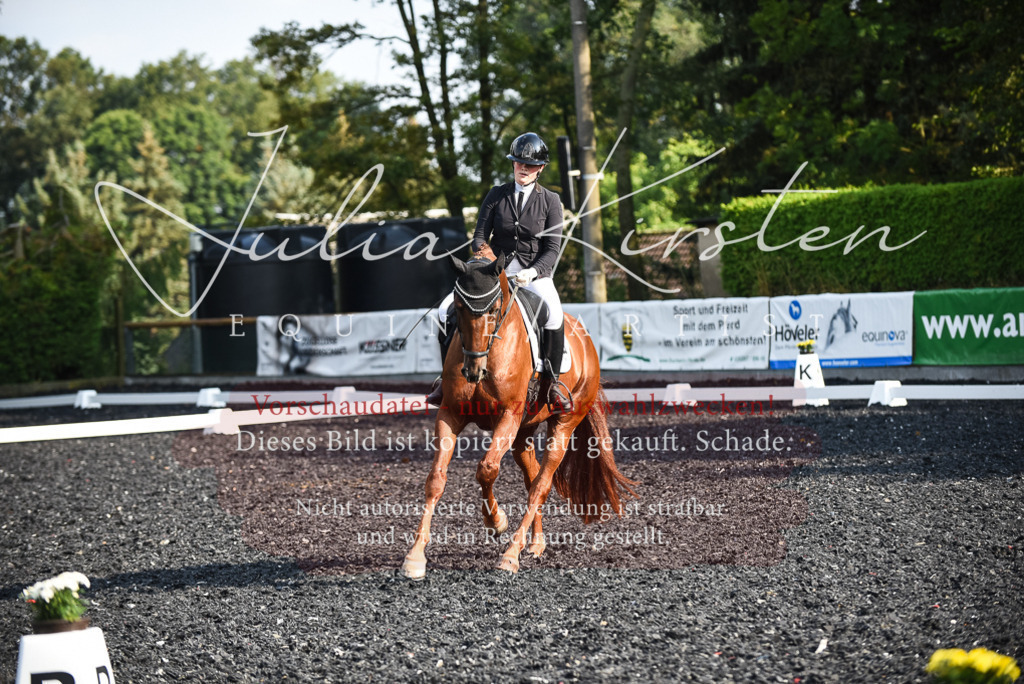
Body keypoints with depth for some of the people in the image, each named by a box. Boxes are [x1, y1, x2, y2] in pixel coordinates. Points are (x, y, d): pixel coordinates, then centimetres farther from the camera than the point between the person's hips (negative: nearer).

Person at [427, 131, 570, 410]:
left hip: (534, 274, -2)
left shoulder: (550, 201, -1)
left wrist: (532, 272, -23)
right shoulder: (496, 195, 4)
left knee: (554, 314, -35)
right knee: (446, 310, -16)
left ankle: (553, 380, -17)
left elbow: (552, 249, -5)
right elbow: (479, 237, 2)